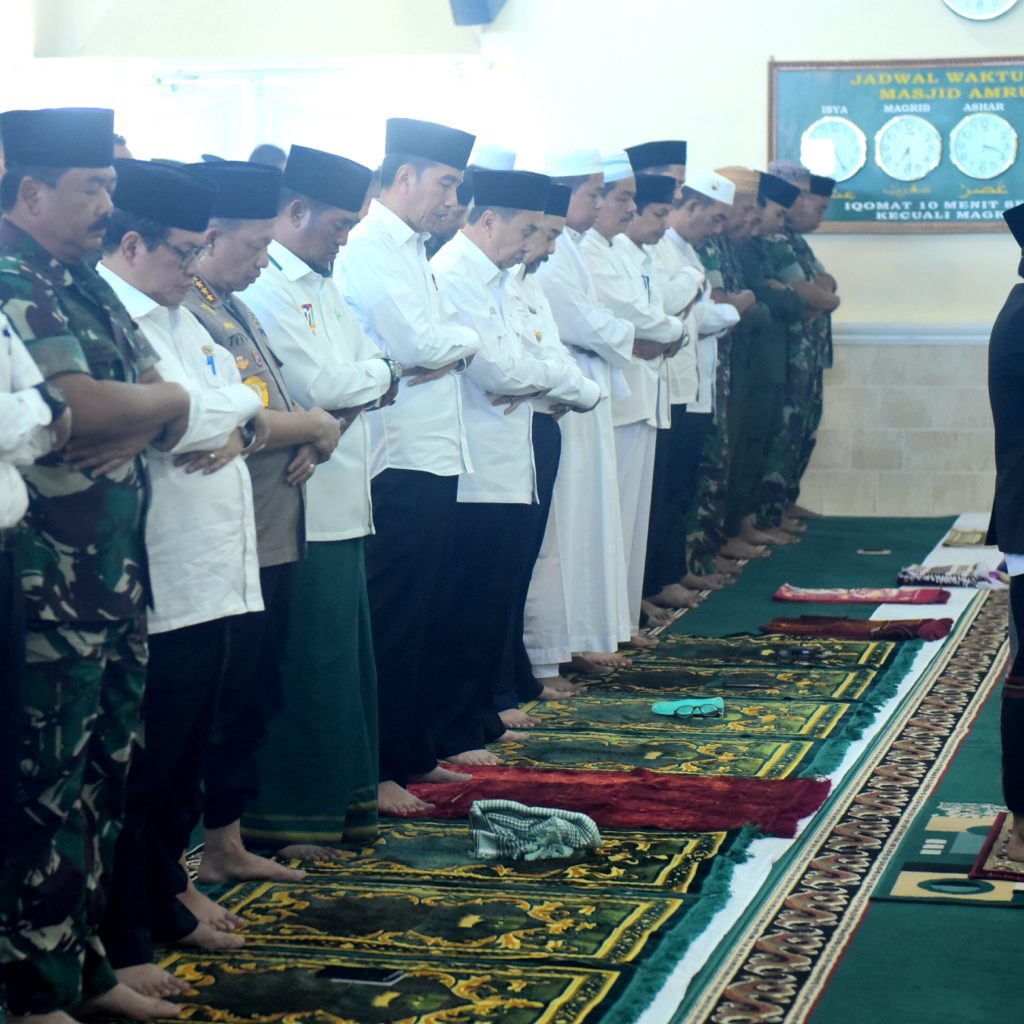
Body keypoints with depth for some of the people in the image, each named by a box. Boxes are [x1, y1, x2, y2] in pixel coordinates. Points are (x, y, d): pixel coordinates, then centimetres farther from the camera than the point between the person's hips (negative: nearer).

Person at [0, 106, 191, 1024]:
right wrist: (166, 399, -5)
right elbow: (82, 410, -23)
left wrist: (138, 420, -10)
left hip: (117, 569, 9)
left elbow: (162, 394, 12)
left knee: (104, 774, 14)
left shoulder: (85, 283, 15)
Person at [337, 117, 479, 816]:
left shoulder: (410, 251, 19)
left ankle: (414, 753, 26)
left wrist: (448, 345, -7)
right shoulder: (371, 247, -12)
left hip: (435, 457, 10)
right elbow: (420, 345, -21)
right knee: (394, 621, -5)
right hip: (399, 462, -10)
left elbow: (449, 344, 15)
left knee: (426, 619, 16)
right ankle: (376, 772, 2)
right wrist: (464, 338, -2)